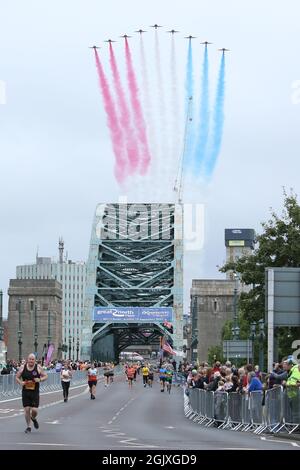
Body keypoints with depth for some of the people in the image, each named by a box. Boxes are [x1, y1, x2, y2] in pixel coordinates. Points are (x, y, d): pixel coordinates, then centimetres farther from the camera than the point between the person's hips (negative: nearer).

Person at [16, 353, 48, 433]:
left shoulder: (38, 368, -3)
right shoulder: (22, 367, 0)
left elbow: (45, 376, 4)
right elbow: (17, 377, 8)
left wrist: (40, 379, -16)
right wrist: (20, 382, -13)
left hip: (35, 392, -1)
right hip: (25, 392, 1)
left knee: (34, 410, -7)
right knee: (27, 409, 0)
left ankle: (33, 418, 29)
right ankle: (28, 427, 16)